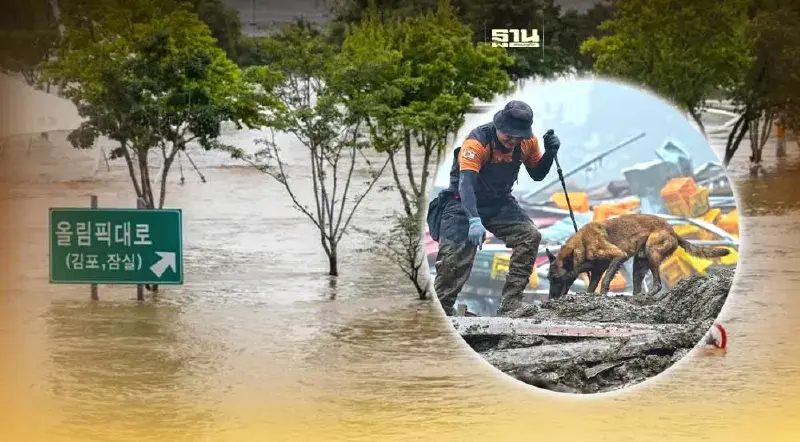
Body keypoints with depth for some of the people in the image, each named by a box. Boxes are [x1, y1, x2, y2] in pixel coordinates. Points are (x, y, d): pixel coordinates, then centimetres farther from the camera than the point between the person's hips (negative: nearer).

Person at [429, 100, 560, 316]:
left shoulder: (527, 141, -9)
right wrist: (474, 220, -51)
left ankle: (510, 306, -14)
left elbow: (537, 174, 7)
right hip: (465, 202, -5)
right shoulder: (477, 141, -28)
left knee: (530, 236, -16)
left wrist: (550, 152, -14)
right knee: (455, 260, -14)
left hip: (500, 202, 5)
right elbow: (465, 182, -37)